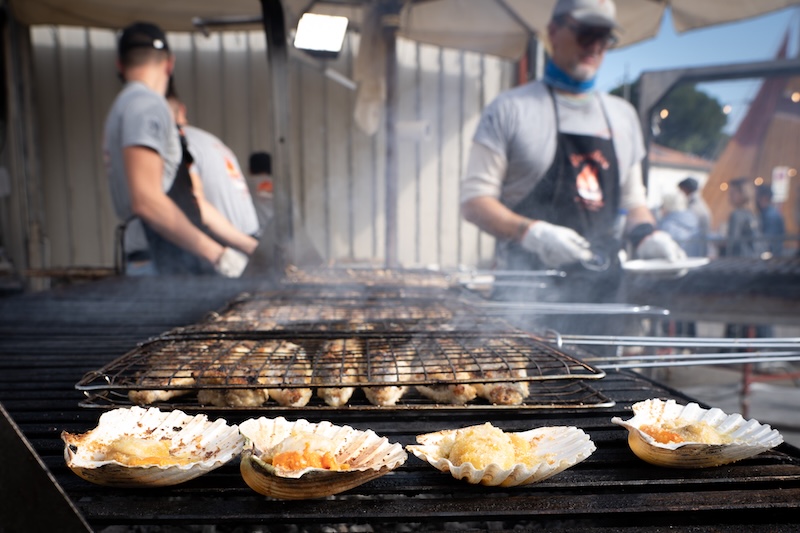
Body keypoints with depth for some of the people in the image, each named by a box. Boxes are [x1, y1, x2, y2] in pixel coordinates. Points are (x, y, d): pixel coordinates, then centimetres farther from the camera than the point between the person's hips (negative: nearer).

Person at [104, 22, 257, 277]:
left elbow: (189, 202, 20)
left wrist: (252, 246, 17)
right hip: (163, 267, -9)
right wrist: (217, 255, -16)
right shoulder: (146, 104, -5)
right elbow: (146, 201, -19)